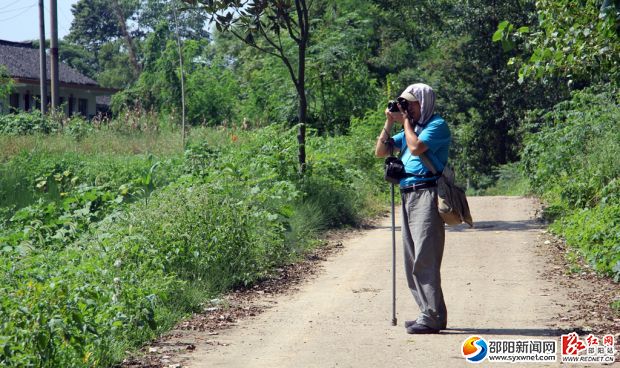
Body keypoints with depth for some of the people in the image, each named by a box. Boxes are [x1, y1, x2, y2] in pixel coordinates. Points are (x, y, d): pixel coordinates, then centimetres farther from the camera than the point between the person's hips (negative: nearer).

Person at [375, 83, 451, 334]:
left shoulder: (437, 125, -3)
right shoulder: (411, 129, 23)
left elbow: (416, 148, -19)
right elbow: (380, 152, 20)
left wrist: (405, 122, -5)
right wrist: (389, 123, 9)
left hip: (426, 194, -9)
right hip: (408, 196, 9)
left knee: (424, 258, -13)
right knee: (413, 261, 9)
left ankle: (432, 318, -13)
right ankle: (429, 314, 14)